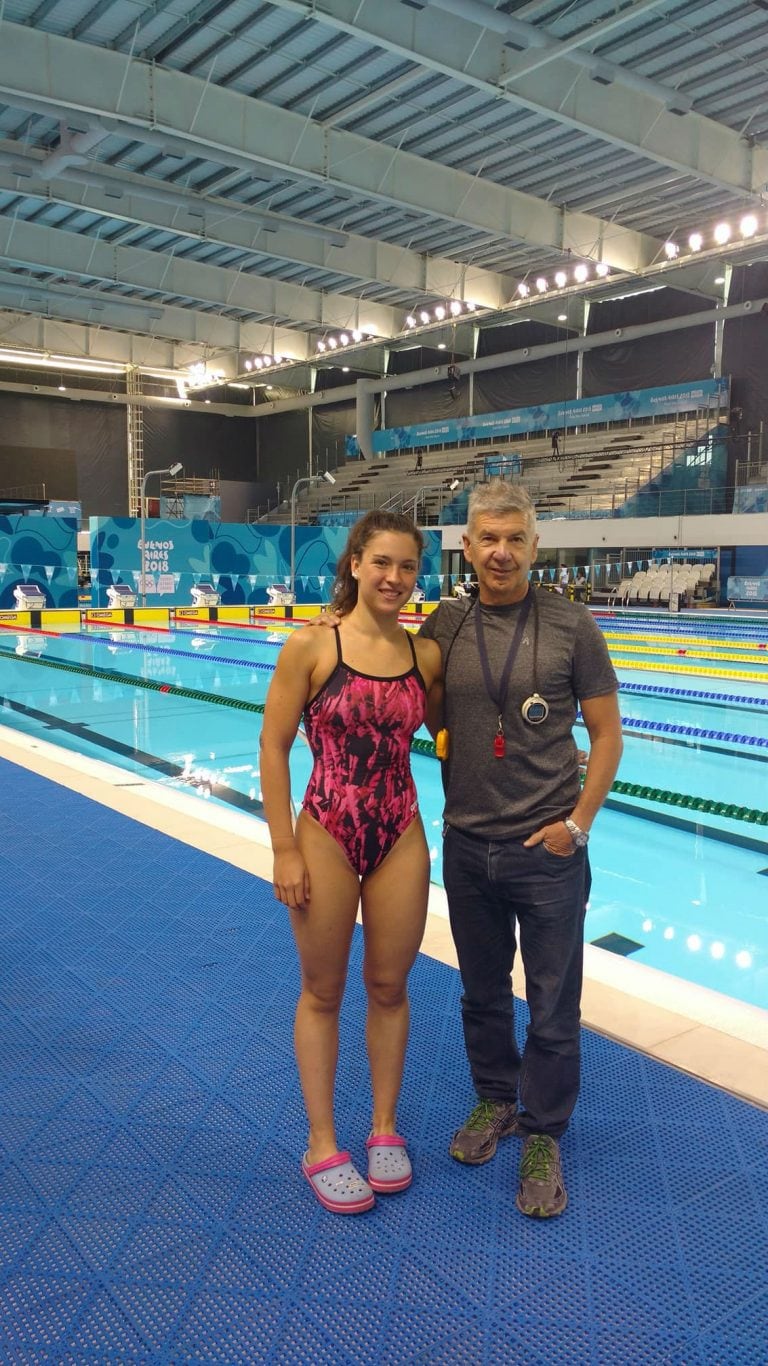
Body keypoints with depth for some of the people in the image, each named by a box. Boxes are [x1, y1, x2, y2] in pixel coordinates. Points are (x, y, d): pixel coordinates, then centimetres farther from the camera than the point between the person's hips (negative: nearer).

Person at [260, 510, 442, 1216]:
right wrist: (285, 851, -10)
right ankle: (322, 1147, 30)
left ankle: (385, 1128, 37)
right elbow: (274, 748, -9)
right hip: (326, 834, -3)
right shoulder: (311, 647, -12)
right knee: (323, 993, 12)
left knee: (389, 986, 16)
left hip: (401, 837, 3)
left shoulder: (426, 654, -1)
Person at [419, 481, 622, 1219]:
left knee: (553, 1006, 10)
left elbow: (606, 732, -4)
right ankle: (494, 1099, 43)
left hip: (547, 850, -2)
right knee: (482, 991, 20)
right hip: (467, 845, 3)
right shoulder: (443, 626, -1)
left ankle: (542, 1135, 31)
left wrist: (578, 822, -9)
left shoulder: (571, 625, -9)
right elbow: (424, 716, 9)